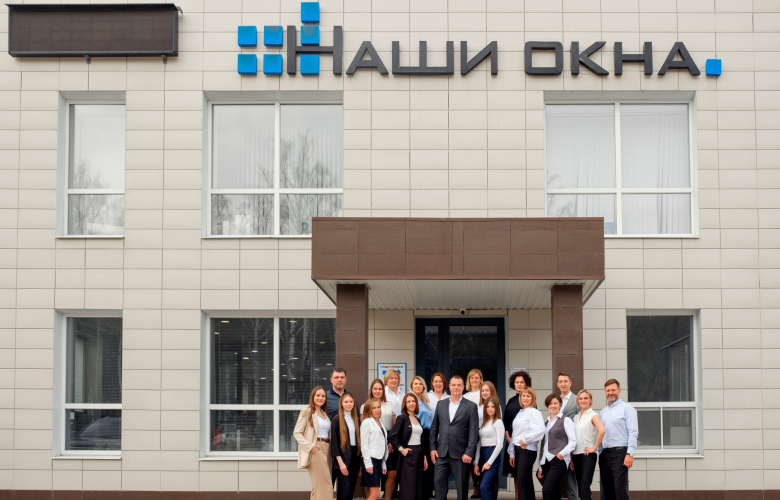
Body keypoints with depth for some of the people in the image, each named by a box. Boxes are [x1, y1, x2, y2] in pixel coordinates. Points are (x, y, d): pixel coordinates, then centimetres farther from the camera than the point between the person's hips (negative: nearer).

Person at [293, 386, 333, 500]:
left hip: (326, 450, 7)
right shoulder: (307, 412, -2)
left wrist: (330, 449, 7)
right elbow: (297, 432, -6)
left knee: (318, 485, 7)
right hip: (315, 450, -7)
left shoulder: (325, 414, 19)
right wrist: (310, 446, -15)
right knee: (325, 483, -13)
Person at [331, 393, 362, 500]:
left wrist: (360, 463, 10)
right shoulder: (336, 419, -4)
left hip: (355, 458, 6)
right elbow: (334, 441, -9)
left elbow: (358, 439, 15)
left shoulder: (355, 419, 15)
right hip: (343, 458, -6)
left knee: (351, 491, 6)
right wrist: (340, 462, -16)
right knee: (345, 490, -12)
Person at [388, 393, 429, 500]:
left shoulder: (417, 420, 15)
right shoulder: (402, 418, -5)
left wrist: (424, 458, 14)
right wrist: (401, 449, -13)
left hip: (419, 455, 7)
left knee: (418, 488, 6)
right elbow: (391, 436, -12)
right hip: (408, 455, -7)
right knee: (408, 487, -7)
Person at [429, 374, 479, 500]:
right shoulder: (440, 405, 11)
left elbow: (474, 432, -5)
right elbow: (434, 428, 13)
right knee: (439, 483, 2)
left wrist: (469, 452, -13)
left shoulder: (471, 406, 0)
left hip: (461, 454, -3)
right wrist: (433, 448, 5)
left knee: (462, 487, 4)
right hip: (442, 452, 3)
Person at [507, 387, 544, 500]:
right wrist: (512, 454, 15)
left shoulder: (534, 412, -7)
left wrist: (525, 440, -13)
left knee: (522, 481, -13)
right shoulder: (520, 413, 17)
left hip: (527, 450, -8)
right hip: (517, 449, 8)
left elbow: (540, 430, -23)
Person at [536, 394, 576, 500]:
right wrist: (540, 467, 17)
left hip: (559, 460, -6)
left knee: (547, 489, -17)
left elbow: (573, 441, -5)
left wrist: (562, 453, -20)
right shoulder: (546, 423, 21)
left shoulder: (565, 420, 2)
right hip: (546, 461, 6)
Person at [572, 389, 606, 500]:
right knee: (580, 487, 7)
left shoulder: (593, 415, -5)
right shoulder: (576, 417, 15)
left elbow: (602, 430, -23)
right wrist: (571, 459, 12)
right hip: (576, 455, 7)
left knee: (584, 487, -13)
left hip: (587, 455, -7)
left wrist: (594, 448, -19)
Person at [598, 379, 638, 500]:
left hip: (619, 452, -7)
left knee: (620, 489, -13)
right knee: (607, 490, 6)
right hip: (605, 453, 7)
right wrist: (600, 455, 12)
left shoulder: (626, 408, -1)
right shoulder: (603, 412, 19)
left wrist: (630, 454, -17)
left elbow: (633, 432, -9)